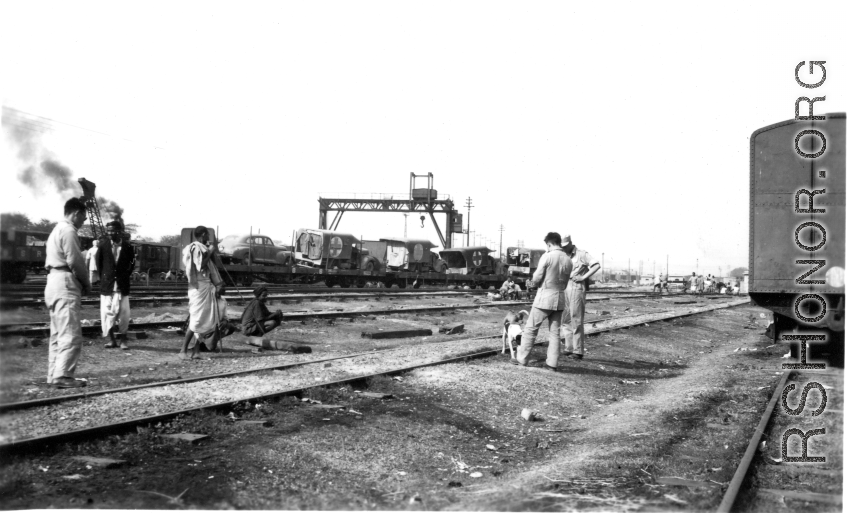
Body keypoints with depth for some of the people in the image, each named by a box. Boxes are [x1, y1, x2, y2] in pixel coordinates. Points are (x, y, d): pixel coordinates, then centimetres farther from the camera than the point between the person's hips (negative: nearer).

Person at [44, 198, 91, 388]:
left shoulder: (56, 230, 21)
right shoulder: (68, 231, -11)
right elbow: (74, 260, -18)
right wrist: (87, 283, -3)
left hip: (53, 282, 11)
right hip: (66, 285, -11)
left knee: (58, 333, 13)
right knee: (71, 334, -12)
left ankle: (54, 374, 15)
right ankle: (63, 376, -15)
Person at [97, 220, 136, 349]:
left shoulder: (127, 247, -4)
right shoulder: (104, 246, -1)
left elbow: (132, 264, 10)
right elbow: (99, 263, 11)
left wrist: (126, 276, 8)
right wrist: (103, 278, 11)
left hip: (122, 285, -1)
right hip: (107, 285, 1)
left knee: (123, 312, -1)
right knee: (107, 312, 2)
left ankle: (123, 340, 9)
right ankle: (111, 339, 12)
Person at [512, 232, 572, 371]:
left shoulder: (547, 256, -13)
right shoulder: (568, 261, 4)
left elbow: (537, 277, -12)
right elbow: (565, 282, 9)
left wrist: (532, 283, 11)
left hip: (545, 298, -5)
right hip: (560, 298, 5)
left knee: (531, 328, 5)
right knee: (555, 332, 10)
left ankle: (522, 359, 9)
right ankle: (552, 363, 10)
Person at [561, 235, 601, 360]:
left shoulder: (581, 254, -7)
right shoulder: (564, 257, 13)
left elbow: (597, 265, -15)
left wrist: (583, 277, -18)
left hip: (577, 290, -7)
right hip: (565, 290, 7)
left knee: (576, 321, -4)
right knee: (566, 321, 7)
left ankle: (578, 351, 1)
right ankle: (569, 348, 14)